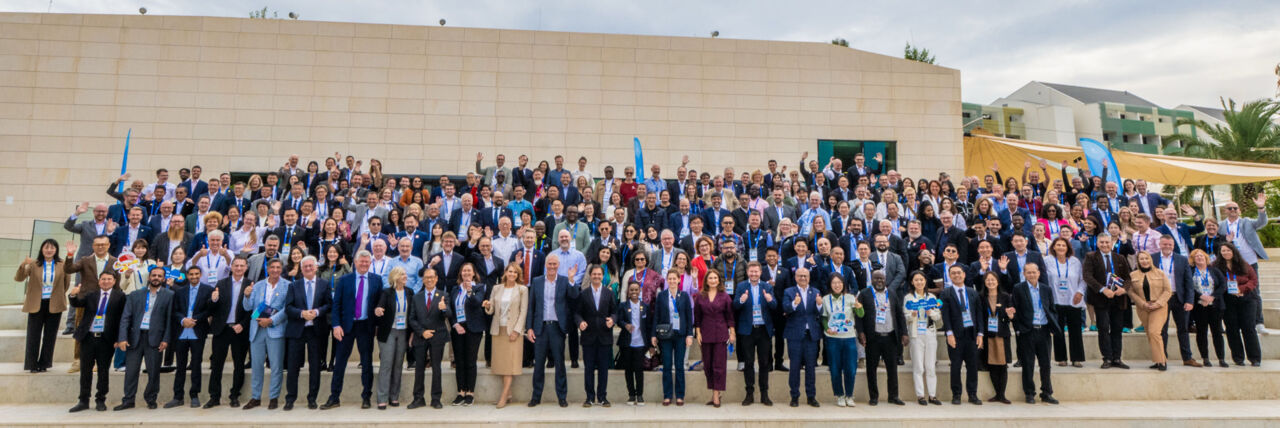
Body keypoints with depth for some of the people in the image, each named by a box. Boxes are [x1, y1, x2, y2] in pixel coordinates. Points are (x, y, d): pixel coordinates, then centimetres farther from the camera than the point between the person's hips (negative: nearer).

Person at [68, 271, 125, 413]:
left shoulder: (119, 296, 2)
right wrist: (74, 295, -25)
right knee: (85, 370, 8)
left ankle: (100, 401, 15)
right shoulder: (91, 295, 12)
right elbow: (77, 304, -3)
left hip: (106, 339, -3)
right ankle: (84, 401, 17)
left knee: (104, 370, 5)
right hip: (88, 337, 3)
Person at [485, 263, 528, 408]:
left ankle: (504, 396, -6)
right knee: (501, 361, 4)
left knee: (510, 361, -7)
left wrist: (516, 330, -11)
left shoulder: (522, 289, 0)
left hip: (513, 329, -3)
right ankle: (507, 392, 13)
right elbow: (491, 310, 9)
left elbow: (523, 311, -3)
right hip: (498, 329, 3)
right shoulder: (496, 288, 9)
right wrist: (488, 306, -14)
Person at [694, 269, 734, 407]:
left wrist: (732, 333, 1)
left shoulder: (725, 296, 1)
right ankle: (714, 393, 18)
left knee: (719, 364, -4)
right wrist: (698, 332, 0)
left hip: (721, 334, -2)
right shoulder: (700, 296, 4)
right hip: (705, 334, 2)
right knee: (707, 365, 6)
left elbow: (730, 316, 4)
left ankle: (716, 394, 1)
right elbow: (697, 317, 6)